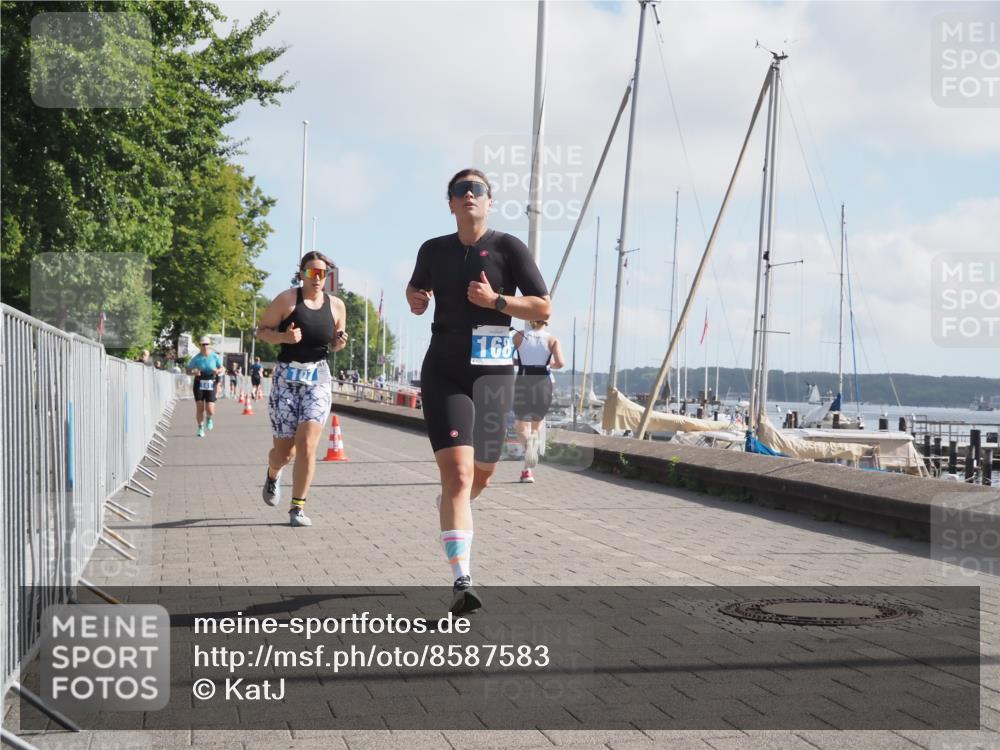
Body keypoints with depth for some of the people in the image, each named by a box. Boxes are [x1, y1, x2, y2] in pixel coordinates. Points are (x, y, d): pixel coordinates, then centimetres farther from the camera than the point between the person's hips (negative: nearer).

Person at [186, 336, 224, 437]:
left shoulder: (215, 357, 1)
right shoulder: (196, 358, 1)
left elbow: (223, 369, 7)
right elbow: (188, 371, 5)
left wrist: (218, 371, -16)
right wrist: (194, 372, -17)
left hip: (211, 384, 0)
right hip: (199, 384, 0)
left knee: (210, 411, -8)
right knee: (200, 408, -4)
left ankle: (209, 418, 30)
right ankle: (200, 428, 18)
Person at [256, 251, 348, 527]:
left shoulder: (336, 306, 7)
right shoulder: (287, 299, -3)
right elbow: (262, 331, 1)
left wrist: (340, 342, -4)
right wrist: (283, 336, -18)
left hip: (318, 379, 2)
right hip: (287, 377, -1)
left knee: (307, 445, -13)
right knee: (285, 450, 3)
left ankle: (298, 507, -2)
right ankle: (272, 476, 40)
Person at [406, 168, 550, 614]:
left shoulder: (508, 248, -1)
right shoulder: (434, 250, 7)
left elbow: (543, 308, -4)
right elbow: (416, 287, 27)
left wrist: (496, 300, -17)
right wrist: (414, 299, 4)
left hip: (493, 375, 1)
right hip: (444, 374, 0)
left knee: (480, 476, 15)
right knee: (457, 474, -16)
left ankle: (449, 509, 51)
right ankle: (462, 580, -19)